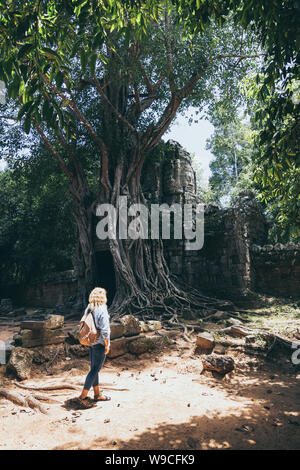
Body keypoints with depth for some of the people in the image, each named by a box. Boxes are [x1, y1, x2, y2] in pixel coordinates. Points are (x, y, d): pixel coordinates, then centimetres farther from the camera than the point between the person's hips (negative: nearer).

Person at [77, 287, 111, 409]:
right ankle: (83, 396, 6)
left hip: (91, 342, 8)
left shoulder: (88, 309, 3)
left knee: (94, 368, 16)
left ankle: (97, 394, 29)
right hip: (100, 344, -8)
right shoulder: (102, 310, -18)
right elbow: (105, 330, -19)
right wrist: (107, 345, -10)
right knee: (95, 370, 1)